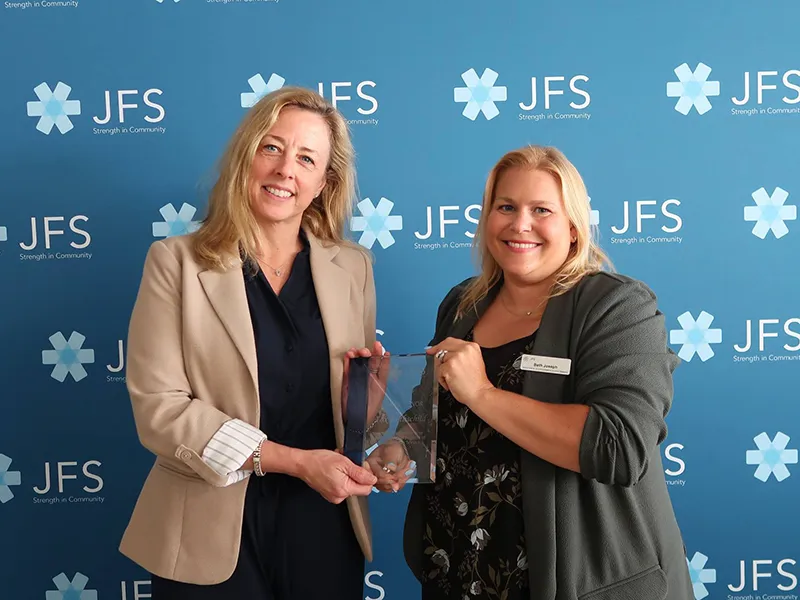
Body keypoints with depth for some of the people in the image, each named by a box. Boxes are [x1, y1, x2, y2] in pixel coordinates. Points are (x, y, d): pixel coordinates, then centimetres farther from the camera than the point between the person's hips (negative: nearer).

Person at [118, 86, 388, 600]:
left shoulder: (353, 267, 3)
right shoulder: (176, 261, -5)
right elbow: (158, 407, -12)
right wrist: (291, 460, -17)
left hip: (324, 525, 3)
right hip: (211, 533, -2)